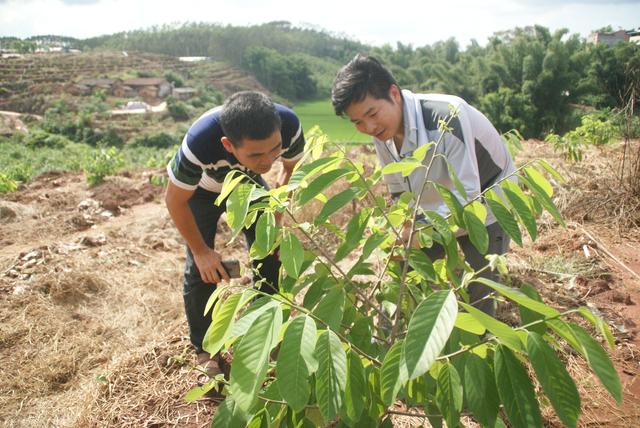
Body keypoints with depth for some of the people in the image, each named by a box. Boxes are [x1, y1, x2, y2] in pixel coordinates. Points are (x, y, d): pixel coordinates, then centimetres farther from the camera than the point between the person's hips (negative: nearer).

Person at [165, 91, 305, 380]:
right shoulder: (200, 144, -44)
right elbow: (175, 201, -25)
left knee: (269, 257, -4)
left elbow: (292, 168, -11)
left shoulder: (289, 127, -36)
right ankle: (206, 352, 12)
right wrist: (201, 250, -17)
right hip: (201, 188, -2)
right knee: (201, 268, -8)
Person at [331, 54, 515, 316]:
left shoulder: (447, 116, -35)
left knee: (477, 293, -10)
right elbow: (399, 193, 0)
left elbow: (467, 193, -35)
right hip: (439, 210, 6)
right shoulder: (383, 135, -13)